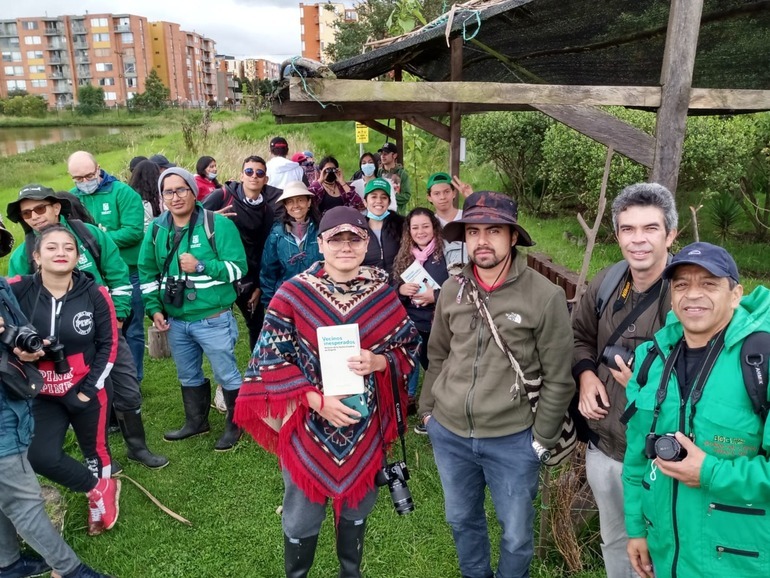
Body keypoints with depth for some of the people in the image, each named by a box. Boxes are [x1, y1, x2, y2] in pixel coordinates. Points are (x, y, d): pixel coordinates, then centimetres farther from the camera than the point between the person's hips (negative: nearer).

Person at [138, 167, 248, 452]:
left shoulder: (217, 224, -12)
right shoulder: (157, 229, 5)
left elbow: (238, 267, -15)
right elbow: (147, 271, 13)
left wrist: (201, 266, -25)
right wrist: (154, 308, 4)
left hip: (213, 319, -5)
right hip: (175, 320, 6)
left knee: (226, 374, 7)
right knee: (188, 375, 21)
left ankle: (236, 424, 28)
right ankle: (196, 422, 42)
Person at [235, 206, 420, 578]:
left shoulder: (384, 294, -4)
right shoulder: (293, 293, -12)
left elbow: (409, 347, 5)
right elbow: (272, 357, -10)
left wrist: (378, 362, -16)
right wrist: (317, 401, -19)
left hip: (364, 424, 3)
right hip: (308, 423, -2)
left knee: (357, 507, 22)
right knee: (302, 515, 15)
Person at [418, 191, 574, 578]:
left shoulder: (546, 296, -14)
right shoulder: (451, 289, -2)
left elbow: (559, 378, -9)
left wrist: (542, 438, -6)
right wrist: (427, 410, 11)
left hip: (512, 440, -4)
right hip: (448, 433, 4)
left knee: (516, 535, 14)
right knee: (461, 520, 23)